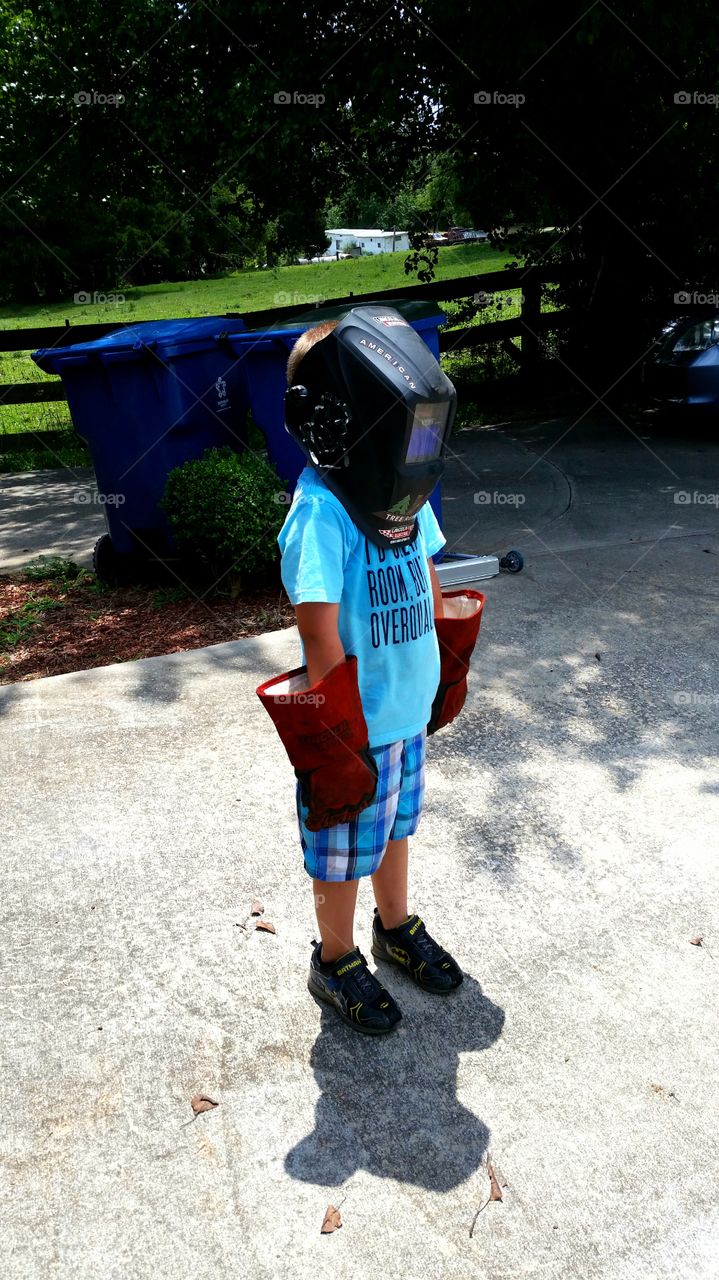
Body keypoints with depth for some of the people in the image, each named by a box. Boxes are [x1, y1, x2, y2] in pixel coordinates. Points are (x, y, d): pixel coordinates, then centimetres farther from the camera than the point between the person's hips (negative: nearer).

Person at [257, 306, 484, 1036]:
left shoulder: (405, 498, -2)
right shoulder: (322, 512, -26)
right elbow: (319, 632, -24)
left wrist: (445, 671, 15)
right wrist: (343, 731, -19)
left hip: (409, 709, 7)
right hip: (354, 727, -7)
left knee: (396, 825, 27)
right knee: (345, 850, 15)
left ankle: (396, 928, 52)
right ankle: (335, 962, 40)